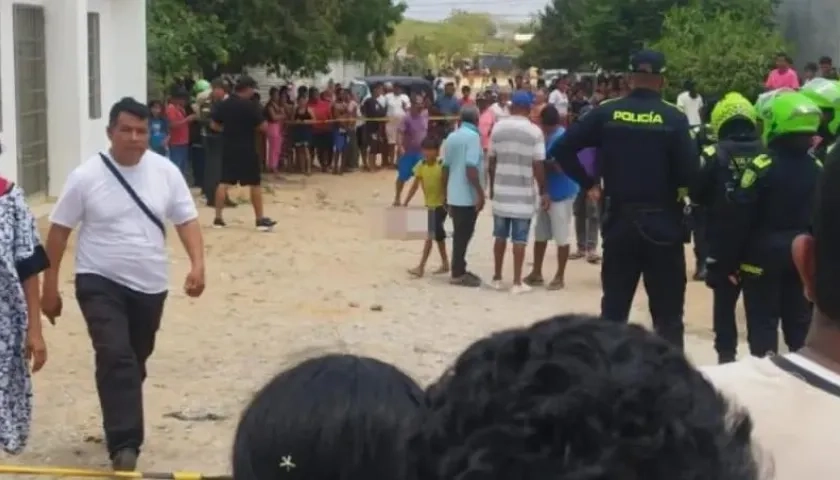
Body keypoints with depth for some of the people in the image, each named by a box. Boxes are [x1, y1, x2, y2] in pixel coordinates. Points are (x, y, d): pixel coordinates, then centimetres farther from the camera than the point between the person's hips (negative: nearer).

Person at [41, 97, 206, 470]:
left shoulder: (165, 171, -3)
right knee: (115, 357, -21)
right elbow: (59, 230, -4)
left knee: (135, 362, 18)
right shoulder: (86, 176, -10)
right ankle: (124, 446, -22)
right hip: (100, 283, -4)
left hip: (149, 285, 4)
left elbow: (187, 220, 1)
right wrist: (50, 286, -5)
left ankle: (121, 428, 40)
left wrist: (197, 263, -16)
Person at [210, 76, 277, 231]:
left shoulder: (223, 105, 4)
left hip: (228, 148, 5)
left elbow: (214, 125, 9)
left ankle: (218, 218, 7)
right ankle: (260, 219, 7)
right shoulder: (250, 106, -12)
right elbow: (263, 127, -12)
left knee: (224, 182, 8)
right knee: (255, 184, 3)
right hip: (246, 149, -5)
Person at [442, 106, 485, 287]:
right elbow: (471, 168, -22)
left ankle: (459, 270, 22)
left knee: (460, 234, 16)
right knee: (463, 235, -1)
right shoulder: (472, 136, -14)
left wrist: (445, 193, 21)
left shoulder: (451, 137, 10)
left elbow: (446, 167, 13)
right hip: (468, 196, -8)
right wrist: (481, 193, -19)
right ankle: (458, 274, 5)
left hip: (454, 195, 8)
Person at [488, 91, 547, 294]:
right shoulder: (535, 131, -8)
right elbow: (538, 166, -10)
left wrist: (492, 186, 17)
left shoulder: (498, 128, 2)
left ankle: (497, 278, 20)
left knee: (500, 236, 13)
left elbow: (491, 161, 6)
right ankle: (517, 282, 4)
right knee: (519, 239, 1)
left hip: (501, 190, 3)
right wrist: (543, 191, -1)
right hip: (523, 193, -3)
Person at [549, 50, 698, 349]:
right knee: (667, 312, 6)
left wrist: (588, 184, 4)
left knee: (613, 308, 12)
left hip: (619, 220, 2)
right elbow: (690, 170, -15)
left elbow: (562, 148, -4)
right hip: (662, 221, -2)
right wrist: (678, 190, 5)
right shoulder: (674, 118, -7)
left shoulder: (606, 113, 0)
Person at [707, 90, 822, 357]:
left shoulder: (762, 167, -16)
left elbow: (738, 218, -15)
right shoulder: (818, 169, 1)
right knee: (799, 320, 14)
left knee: (763, 323, 2)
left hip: (764, 255, -5)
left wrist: (725, 261, -9)